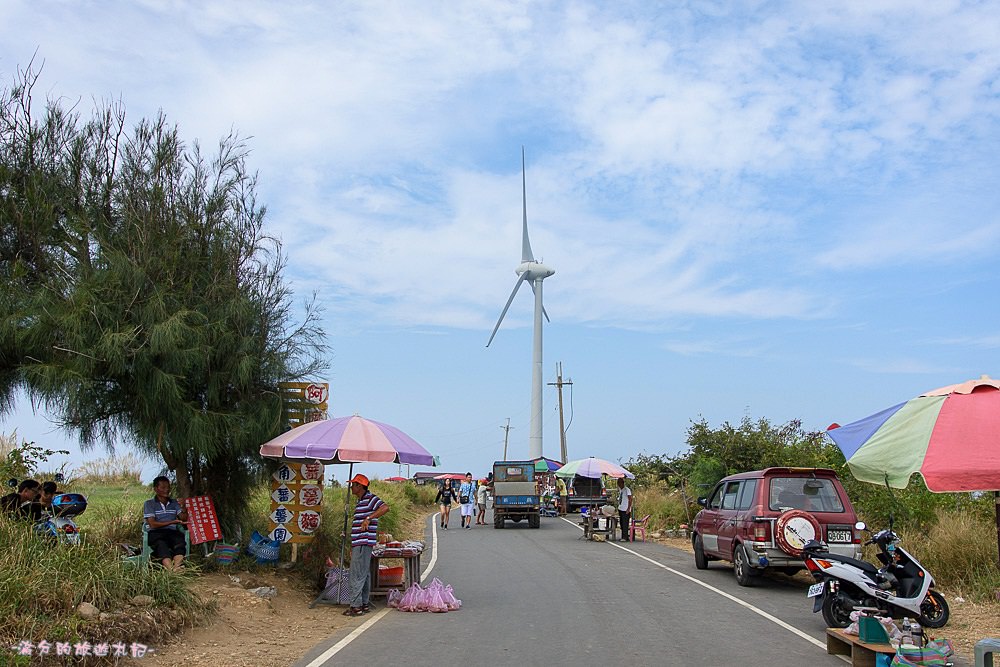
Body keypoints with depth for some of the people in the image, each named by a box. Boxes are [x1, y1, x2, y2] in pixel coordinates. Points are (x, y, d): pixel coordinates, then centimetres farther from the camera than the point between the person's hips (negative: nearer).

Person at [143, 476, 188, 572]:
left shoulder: (174, 502, 21)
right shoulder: (149, 504, 9)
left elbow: (184, 519, 9)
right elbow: (152, 524, -3)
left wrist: (184, 508, -12)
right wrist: (172, 522, -10)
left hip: (172, 532, 3)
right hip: (156, 533, -3)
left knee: (180, 540, -33)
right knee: (161, 544, -38)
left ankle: (176, 566, -59)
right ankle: (170, 568, -62)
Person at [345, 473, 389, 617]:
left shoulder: (371, 499, -11)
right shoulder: (360, 502, 19)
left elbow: (385, 508, -30)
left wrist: (368, 518, -34)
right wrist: (353, 546, 24)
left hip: (364, 543, -10)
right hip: (359, 543, 10)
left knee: (357, 575, -9)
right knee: (364, 574, 13)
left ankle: (356, 606, -6)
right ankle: (365, 604, 18)